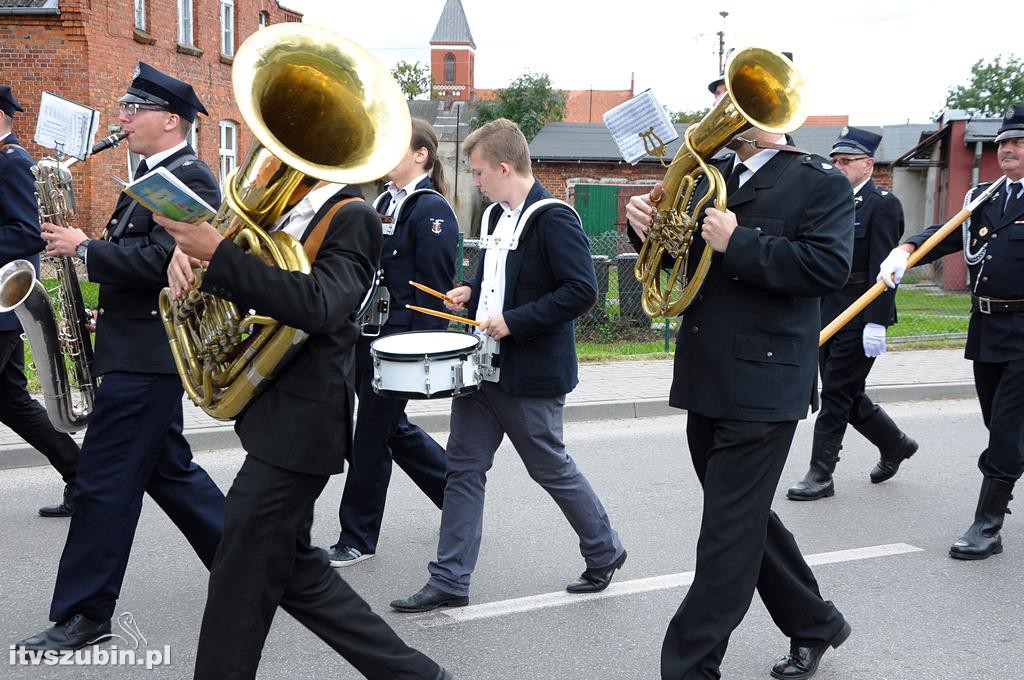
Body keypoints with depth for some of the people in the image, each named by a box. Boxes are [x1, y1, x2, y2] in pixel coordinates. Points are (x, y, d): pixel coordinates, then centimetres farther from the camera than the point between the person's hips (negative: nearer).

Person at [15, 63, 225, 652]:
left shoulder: (190, 179, -14)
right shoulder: (157, 176, 18)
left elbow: (159, 261, -26)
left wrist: (84, 248, -17)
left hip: (146, 357, -11)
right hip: (143, 349, 11)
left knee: (106, 482, -4)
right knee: (168, 470, 17)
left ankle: (83, 614, 7)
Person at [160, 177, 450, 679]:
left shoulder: (353, 218, -12)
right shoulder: (284, 213, 14)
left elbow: (319, 307, -27)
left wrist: (217, 251, -29)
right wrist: (187, 251, -8)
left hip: (300, 424, -9)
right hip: (275, 414, 9)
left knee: (241, 582, -1)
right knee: (295, 572, 16)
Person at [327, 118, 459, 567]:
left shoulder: (432, 209, -12)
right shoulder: (384, 201, 14)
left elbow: (433, 289, -16)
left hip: (400, 340, -9)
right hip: (368, 334, 9)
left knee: (372, 436, 0)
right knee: (394, 429, 17)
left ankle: (358, 539, 14)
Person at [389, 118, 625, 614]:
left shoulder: (553, 219, -16)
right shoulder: (496, 216, 11)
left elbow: (582, 290, -23)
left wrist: (514, 321, -24)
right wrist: (473, 294, 5)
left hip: (532, 373, -8)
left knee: (551, 469, 7)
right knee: (464, 467, 6)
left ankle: (604, 551, 30)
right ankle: (449, 582, 13)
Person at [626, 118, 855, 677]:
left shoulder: (821, 183, -6)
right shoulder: (708, 176, 13)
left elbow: (829, 266, -19)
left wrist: (738, 244, -22)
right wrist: (647, 223, -5)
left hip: (763, 385, -7)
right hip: (706, 380, 7)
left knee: (728, 530, -3)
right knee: (745, 517, 18)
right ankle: (815, 624, 37)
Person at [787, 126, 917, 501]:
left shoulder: (883, 204, -9)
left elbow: (883, 269, -16)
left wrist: (876, 323, -21)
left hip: (860, 317, -8)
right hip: (828, 314, 8)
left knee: (836, 395, -3)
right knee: (848, 395, 14)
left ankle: (820, 475, 6)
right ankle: (895, 444, 36)